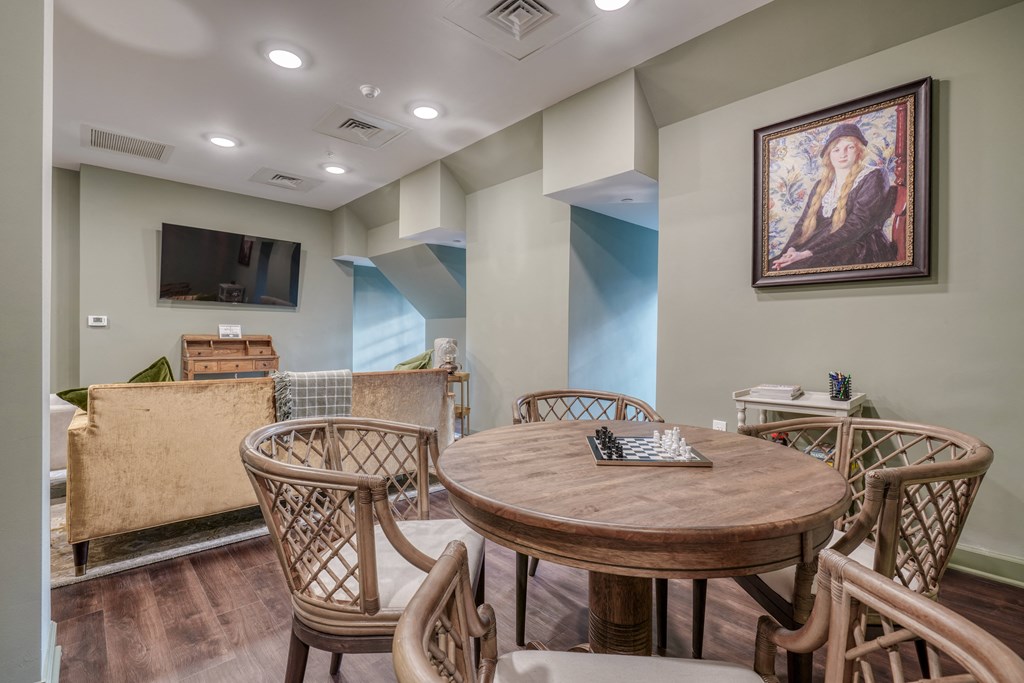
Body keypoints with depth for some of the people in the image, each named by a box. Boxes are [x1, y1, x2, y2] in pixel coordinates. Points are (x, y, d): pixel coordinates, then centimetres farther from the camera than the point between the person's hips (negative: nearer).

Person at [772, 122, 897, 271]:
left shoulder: (873, 178, 2)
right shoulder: (821, 185, 20)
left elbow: (856, 226, -12)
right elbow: (804, 223, 13)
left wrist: (808, 253, -22)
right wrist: (791, 249, -10)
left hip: (858, 252, -5)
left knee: (793, 269, -34)